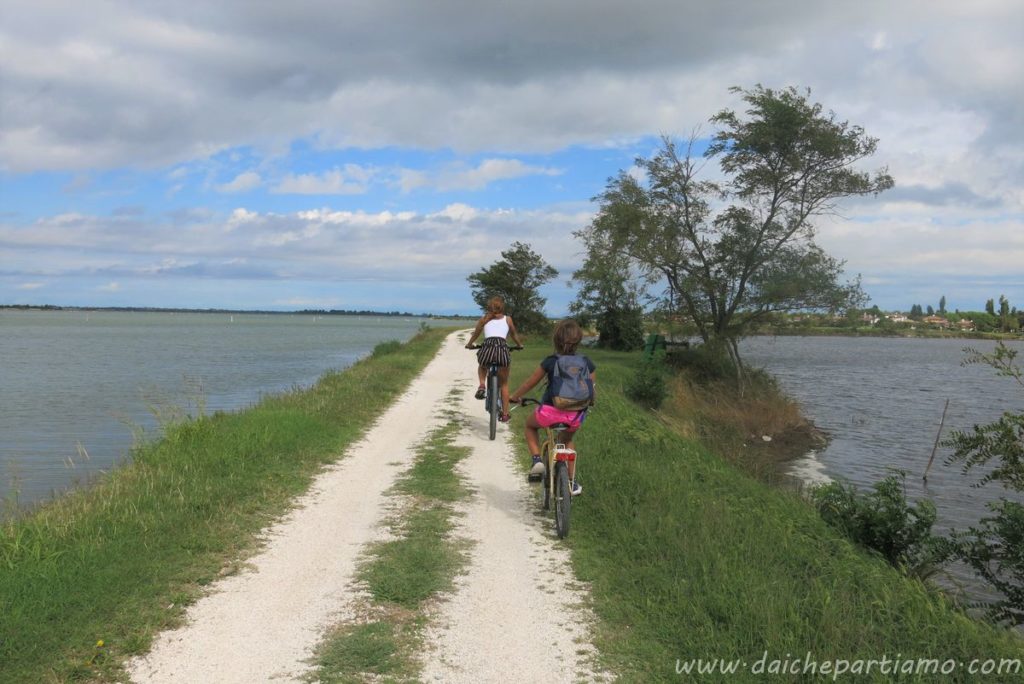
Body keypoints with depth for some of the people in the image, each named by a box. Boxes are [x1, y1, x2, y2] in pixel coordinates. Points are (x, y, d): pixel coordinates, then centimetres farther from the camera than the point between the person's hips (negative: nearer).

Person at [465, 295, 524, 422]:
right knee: (504, 383, 19)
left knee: (482, 367, 37)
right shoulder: (507, 319, 21)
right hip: (503, 348, 0)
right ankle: (505, 414, 17)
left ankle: (481, 386, 10)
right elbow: (514, 334, 33)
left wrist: (469, 344, 51)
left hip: (487, 348, 0)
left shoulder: (484, 319, 21)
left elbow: (475, 334, 32)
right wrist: (519, 345, 52)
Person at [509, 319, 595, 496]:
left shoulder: (550, 362, -7)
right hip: (576, 415, 3)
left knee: (530, 425, 31)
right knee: (568, 439, 35)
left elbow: (530, 383, 2)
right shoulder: (586, 363, -3)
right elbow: (592, 388, 4)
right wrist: (590, 402, 27)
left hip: (550, 412, -3)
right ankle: (573, 483, 32)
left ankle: (537, 459, 8)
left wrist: (514, 397, 18)